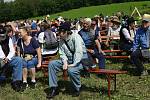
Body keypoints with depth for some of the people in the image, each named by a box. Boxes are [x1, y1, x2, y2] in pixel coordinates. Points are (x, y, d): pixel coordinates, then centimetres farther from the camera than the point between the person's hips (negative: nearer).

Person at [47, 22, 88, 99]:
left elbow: (79, 52, -28)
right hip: (68, 59, 7)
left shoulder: (76, 37, -18)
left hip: (80, 59, -7)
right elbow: (62, 53, 2)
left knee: (71, 70, -38)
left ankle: (77, 89, -8)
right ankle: (54, 88, -4)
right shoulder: (62, 40, 3)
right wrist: (65, 62, -17)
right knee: (51, 64, -9)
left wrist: (74, 64, -34)